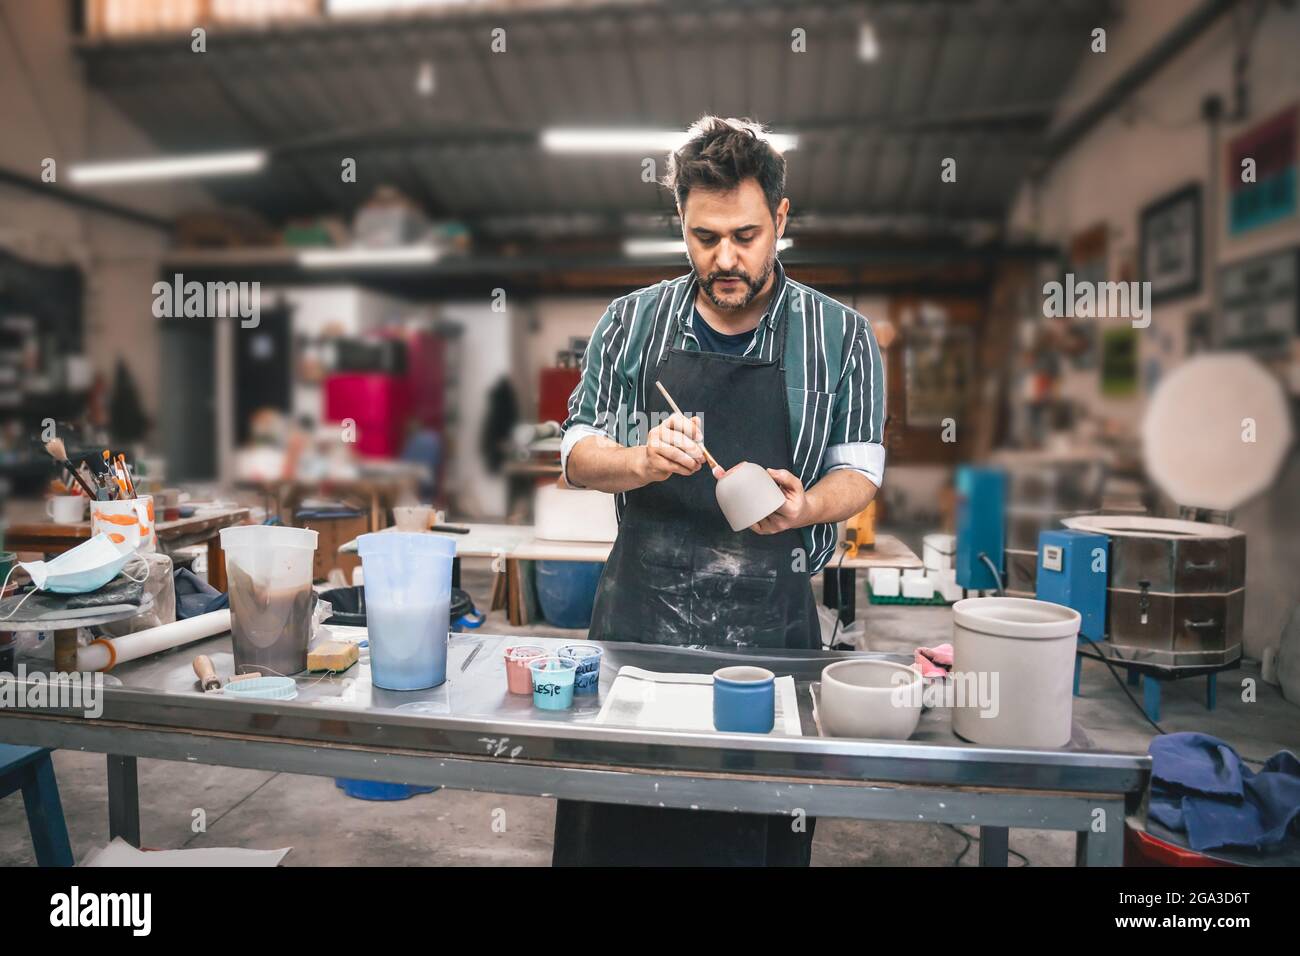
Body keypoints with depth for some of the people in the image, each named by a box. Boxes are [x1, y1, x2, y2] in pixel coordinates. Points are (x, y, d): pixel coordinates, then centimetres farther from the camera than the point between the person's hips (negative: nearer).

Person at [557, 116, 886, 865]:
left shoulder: (842, 335, 1)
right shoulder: (631, 322, 4)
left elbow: (860, 468, 5)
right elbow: (578, 456, 7)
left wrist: (804, 506, -17)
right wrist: (642, 462, -15)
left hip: (772, 621, -1)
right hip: (638, 610, 1)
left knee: (756, 830, 9)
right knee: (620, 829, 11)